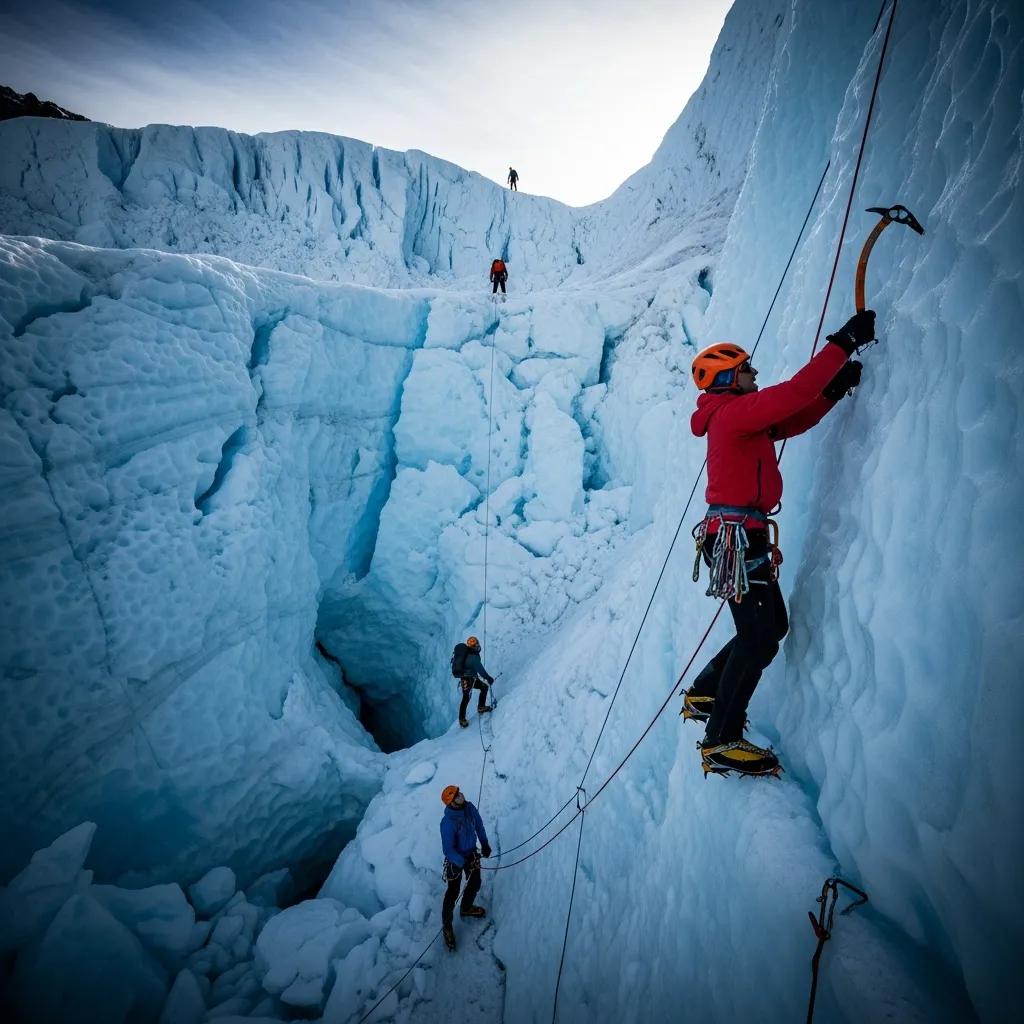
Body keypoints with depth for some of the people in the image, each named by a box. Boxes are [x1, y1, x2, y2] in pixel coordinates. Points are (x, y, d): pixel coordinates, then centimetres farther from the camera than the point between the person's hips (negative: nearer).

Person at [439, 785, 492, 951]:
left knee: (475, 884, 24)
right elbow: (448, 850, -28)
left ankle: (466, 908, 53)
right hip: (455, 859, -6)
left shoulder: (469, 808, -18)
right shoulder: (447, 823, -36)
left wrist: (484, 843, 4)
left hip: (471, 853, 6)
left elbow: (478, 824, 2)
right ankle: (446, 926, 32)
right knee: (453, 893, 8)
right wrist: (463, 863, -28)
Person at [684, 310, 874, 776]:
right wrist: (843, 342, -15)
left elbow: (793, 420, 19)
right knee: (759, 638, -9)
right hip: (737, 537, -11)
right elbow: (794, 392, -22)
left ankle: (704, 695, 28)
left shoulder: (735, 416, 19)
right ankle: (721, 742, -2)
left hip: (744, 537, 11)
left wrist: (835, 389, 6)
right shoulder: (733, 411, -11)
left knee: (772, 628, 17)